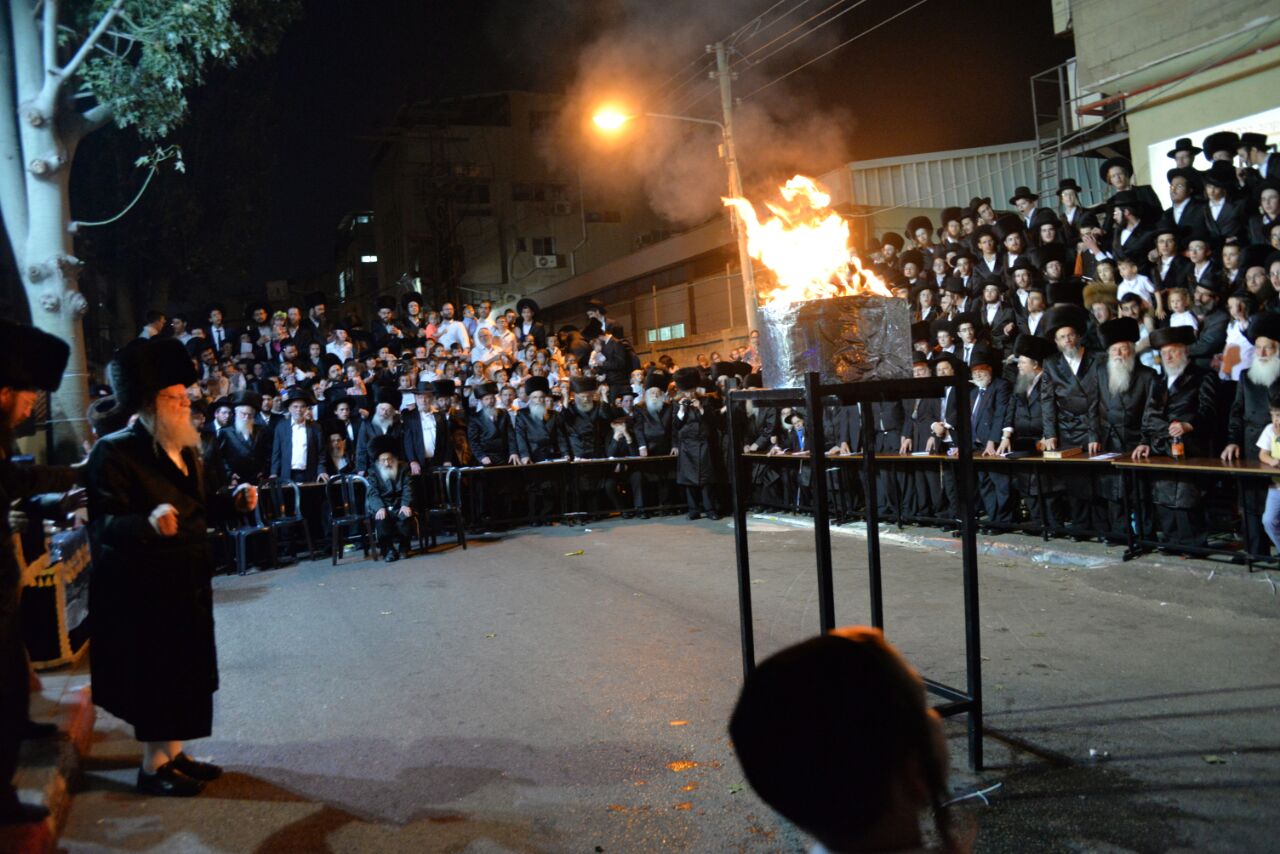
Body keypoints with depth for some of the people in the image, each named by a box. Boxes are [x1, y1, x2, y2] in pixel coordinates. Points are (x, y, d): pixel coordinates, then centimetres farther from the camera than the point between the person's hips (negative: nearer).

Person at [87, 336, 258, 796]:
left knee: (187, 671, 15)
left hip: (187, 583, 8)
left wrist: (233, 500, -3)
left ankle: (174, 755, 31)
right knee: (154, 675, 3)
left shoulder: (184, 450, 8)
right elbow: (104, 524, -26)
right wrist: (149, 523, -44)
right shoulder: (114, 452, -18)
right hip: (142, 590, -8)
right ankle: (153, 767, 19)